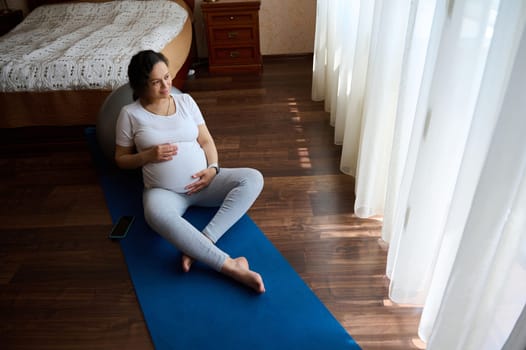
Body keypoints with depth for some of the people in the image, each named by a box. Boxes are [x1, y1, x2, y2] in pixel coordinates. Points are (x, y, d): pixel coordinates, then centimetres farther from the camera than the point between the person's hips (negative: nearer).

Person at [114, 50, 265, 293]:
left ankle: (198, 246, -32)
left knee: (253, 179, -21)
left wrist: (213, 168, -9)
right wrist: (148, 156, -11)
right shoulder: (130, 114, 2)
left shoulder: (185, 101, 9)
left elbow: (206, 141, 10)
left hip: (203, 182, 4)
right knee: (156, 214, -40)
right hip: (163, 191, -3)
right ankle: (229, 266, -40)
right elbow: (121, 159, 9)